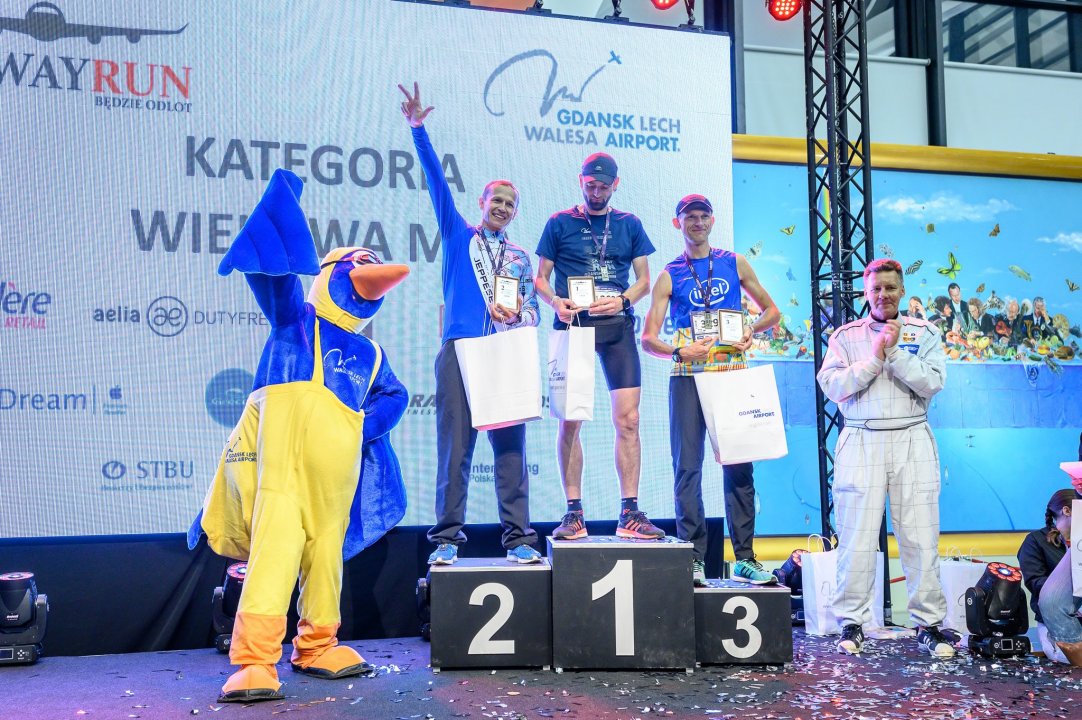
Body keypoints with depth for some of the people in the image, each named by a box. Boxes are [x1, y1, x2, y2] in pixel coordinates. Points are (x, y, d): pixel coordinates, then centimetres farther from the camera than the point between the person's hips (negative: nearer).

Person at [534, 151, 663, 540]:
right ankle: (574, 513, 4)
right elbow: (541, 277, 8)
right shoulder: (559, 223, 9)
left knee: (628, 419, -5)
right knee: (569, 420, -3)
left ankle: (630, 513, 0)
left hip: (617, 326, 1)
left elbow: (643, 279, 13)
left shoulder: (629, 224, 13)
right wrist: (556, 302, -12)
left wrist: (623, 300, -7)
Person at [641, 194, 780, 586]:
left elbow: (772, 311, 17)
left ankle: (744, 558, 10)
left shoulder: (735, 264, 11)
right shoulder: (669, 276, 7)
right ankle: (693, 559, 0)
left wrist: (751, 330, -3)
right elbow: (648, 338, 0)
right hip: (688, 377, -1)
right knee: (688, 466, -5)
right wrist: (678, 352, -19)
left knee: (739, 466, 2)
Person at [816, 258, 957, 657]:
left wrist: (895, 352, -11)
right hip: (861, 444, 0)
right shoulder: (846, 336, 9)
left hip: (912, 442, 0)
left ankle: (929, 623, 11)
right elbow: (832, 385, -4)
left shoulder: (924, 333, 10)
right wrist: (875, 357, -11)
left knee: (921, 537, 0)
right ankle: (852, 622, 9)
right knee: (856, 537, 0)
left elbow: (933, 383, -4)